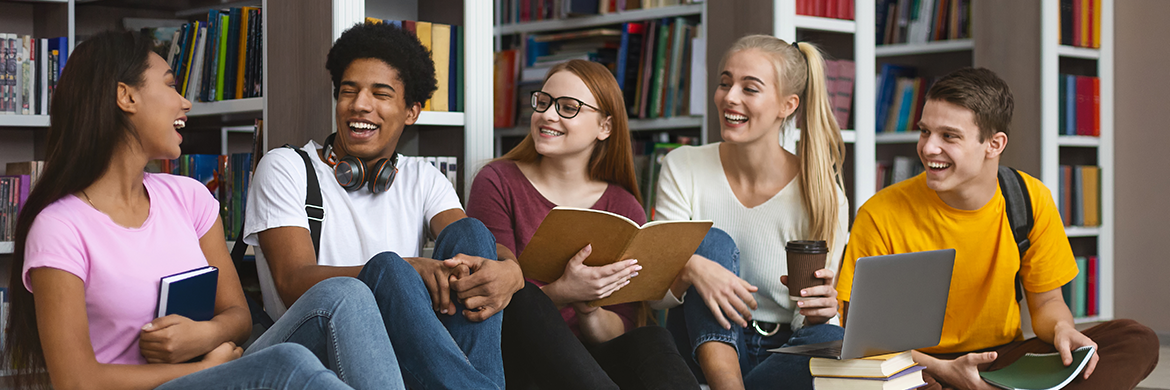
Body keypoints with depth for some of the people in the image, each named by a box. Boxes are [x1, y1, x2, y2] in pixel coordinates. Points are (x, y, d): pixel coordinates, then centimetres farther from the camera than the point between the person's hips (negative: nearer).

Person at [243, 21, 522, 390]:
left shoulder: (423, 180, 18)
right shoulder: (285, 169, 5)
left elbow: (476, 246, -1)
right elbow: (293, 282, -10)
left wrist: (508, 270, -29)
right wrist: (403, 271, -27)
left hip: (408, 352, 4)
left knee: (469, 233, -17)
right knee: (387, 267, -32)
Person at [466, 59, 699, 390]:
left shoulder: (625, 208, 8)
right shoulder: (498, 183, 0)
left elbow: (620, 332, 4)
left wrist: (588, 308, -19)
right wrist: (559, 293, -27)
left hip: (580, 361, 1)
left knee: (653, 341, -30)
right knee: (523, 299, -33)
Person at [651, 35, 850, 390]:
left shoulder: (823, 197, -7)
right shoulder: (683, 168, -2)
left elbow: (808, 327, -2)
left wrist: (817, 313, -28)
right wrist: (689, 268, -30)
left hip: (777, 355, -1)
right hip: (703, 346, 1)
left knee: (833, 341, -33)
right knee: (712, 242, -24)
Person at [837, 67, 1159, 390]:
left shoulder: (1030, 199, -2)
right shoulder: (880, 215, -13)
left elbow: (1046, 302, 8)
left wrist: (1061, 329, -17)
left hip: (1004, 359, 4)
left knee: (1137, 341, -17)